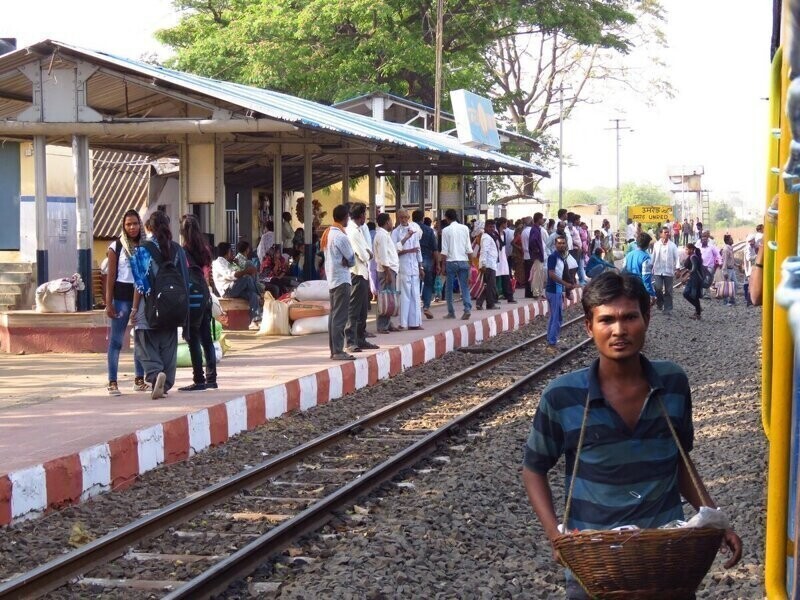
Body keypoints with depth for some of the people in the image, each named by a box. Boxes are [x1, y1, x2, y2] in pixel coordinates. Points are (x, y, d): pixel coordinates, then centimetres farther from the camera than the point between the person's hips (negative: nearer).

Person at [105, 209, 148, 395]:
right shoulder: (116, 247, -1)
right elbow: (111, 276, -2)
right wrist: (108, 303, -7)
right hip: (122, 294, -4)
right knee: (116, 340, -3)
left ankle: (139, 380, 18)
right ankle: (112, 382, -2)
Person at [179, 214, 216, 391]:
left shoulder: (184, 251, -10)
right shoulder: (205, 249, 8)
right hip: (205, 296, 7)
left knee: (193, 340, -3)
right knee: (206, 339, 10)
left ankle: (199, 380, -3)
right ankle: (211, 378, 13)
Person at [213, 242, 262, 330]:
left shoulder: (230, 263, 27)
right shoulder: (218, 262, -3)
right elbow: (230, 275, -20)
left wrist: (248, 271, 0)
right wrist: (246, 271, -21)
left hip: (236, 290, 8)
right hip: (227, 290, -8)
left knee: (253, 295, -19)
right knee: (248, 277, -24)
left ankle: (255, 320, -30)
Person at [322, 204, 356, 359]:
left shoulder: (327, 234, 11)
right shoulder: (340, 236, -17)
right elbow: (352, 260, -12)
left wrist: (343, 261, 3)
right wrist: (346, 262, 6)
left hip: (331, 279, 9)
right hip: (342, 280, -9)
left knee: (333, 315, 11)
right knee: (340, 317, -8)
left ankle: (333, 349, 15)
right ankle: (338, 351, -9)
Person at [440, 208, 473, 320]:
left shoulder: (446, 230, -4)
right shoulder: (465, 228, 4)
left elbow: (444, 251, -5)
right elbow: (469, 249, 5)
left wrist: (443, 265, 1)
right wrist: (470, 262, 12)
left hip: (451, 261, -2)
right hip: (463, 261, 2)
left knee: (449, 288, 9)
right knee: (464, 287, 5)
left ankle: (451, 312, 11)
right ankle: (467, 309, -12)